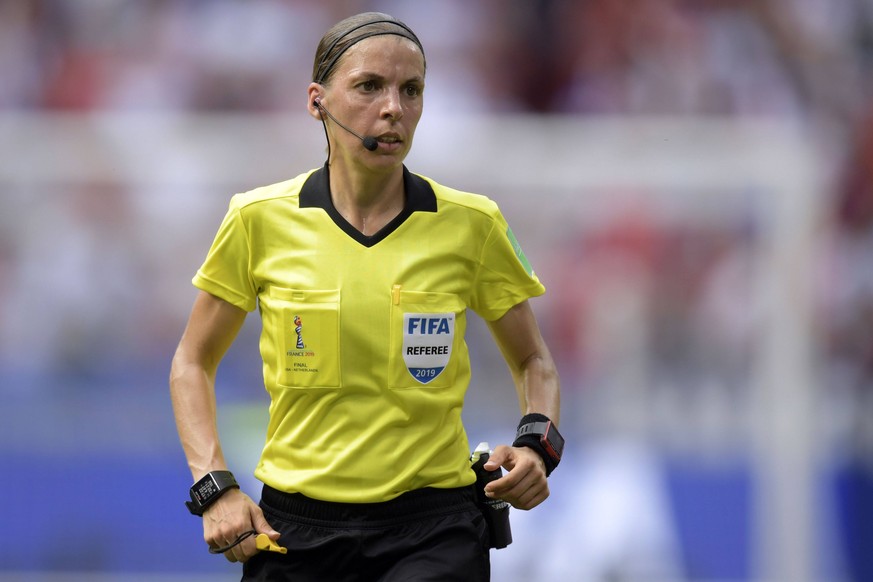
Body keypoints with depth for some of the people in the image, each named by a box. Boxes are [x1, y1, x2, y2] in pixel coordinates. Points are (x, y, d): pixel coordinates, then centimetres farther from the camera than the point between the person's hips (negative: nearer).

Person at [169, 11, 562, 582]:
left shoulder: (471, 224, 0)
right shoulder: (261, 220, 1)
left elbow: (534, 362, 15)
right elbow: (193, 363, 12)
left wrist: (537, 443, -6)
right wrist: (214, 486, -2)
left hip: (432, 533, -2)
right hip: (294, 529, 3)